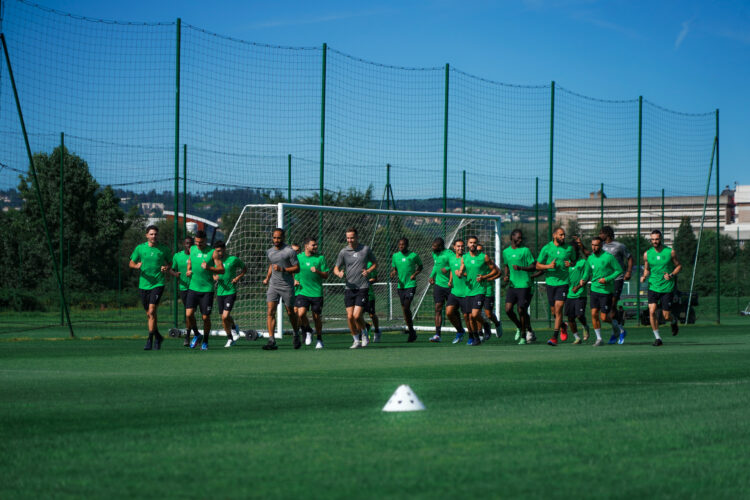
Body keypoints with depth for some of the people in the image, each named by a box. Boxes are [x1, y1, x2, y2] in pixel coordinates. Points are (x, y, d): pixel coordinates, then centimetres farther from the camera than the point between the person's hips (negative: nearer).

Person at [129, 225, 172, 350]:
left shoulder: (164, 249, 1)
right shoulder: (140, 248, 3)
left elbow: (171, 263, 12)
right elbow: (131, 263, 10)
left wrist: (166, 268, -10)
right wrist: (137, 266, -12)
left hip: (158, 284, -3)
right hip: (144, 284, 3)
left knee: (152, 311, -16)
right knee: (149, 314, 9)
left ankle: (150, 339, -13)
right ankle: (157, 336, 28)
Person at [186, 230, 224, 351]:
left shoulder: (212, 252, -6)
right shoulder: (192, 249, 7)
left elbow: (222, 269, -7)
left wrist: (209, 268, -23)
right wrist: (188, 270, 8)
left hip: (207, 289, -3)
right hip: (193, 287, 3)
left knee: (206, 317, 1)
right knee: (189, 314, -12)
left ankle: (205, 341, 19)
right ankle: (197, 335, 13)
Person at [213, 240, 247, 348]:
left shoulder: (233, 259, -6)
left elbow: (245, 268, 7)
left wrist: (238, 278, -7)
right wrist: (215, 277, -4)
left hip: (231, 291, -5)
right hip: (219, 292, 5)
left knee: (225, 316, -18)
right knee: (224, 318, 11)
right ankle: (230, 338, 32)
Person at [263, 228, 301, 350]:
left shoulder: (290, 251, -8)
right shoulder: (269, 252, 10)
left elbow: (297, 268, -7)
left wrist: (283, 269, -20)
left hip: (287, 286, -4)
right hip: (273, 285, 4)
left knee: (290, 312, 7)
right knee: (270, 311, -11)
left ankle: (296, 334, 33)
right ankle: (271, 341, -15)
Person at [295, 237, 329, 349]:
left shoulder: (320, 258, 3)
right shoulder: (298, 257, 6)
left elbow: (326, 275, 3)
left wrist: (317, 271, -16)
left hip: (317, 292, 0)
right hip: (302, 292, 0)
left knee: (316, 317, 5)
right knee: (301, 314, -18)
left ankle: (319, 339, 24)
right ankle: (308, 332, 9)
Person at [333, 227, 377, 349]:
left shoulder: (366, 249, 2)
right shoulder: (343, 252, 3)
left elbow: (375, 264, 13)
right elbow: (336, 268, 7)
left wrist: (369, 271, -8)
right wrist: (339, 273, -17)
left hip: (362, 287, -2)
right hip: (349, 288, 2)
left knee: (357, 315, -12)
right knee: (350, 316, -3)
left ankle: (364, 333, 16)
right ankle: (356, 340, 14)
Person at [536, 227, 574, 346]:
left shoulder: (569, 248, 3)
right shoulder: (546, 248, 1)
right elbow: (538, 265, 3)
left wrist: (571, 264, -7)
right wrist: (548, 266, -16)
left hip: (563, 282, -2)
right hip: (550, 282, 2)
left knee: (558, 308, -13)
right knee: (553, 311, 10)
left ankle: (554, 337, -12)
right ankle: (562, 325, 42)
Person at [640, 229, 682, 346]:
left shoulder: (670, 252, -4)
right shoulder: (647, 254, 2)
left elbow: (679, 266, 6)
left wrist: (671, 275, -12)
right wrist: (644, 277, -6)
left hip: (667, 288, -2)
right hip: (653, 287, 2)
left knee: (666, 316, 0)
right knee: (652, 311, -16)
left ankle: (673, 321, 38)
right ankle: (657, 337, -3)